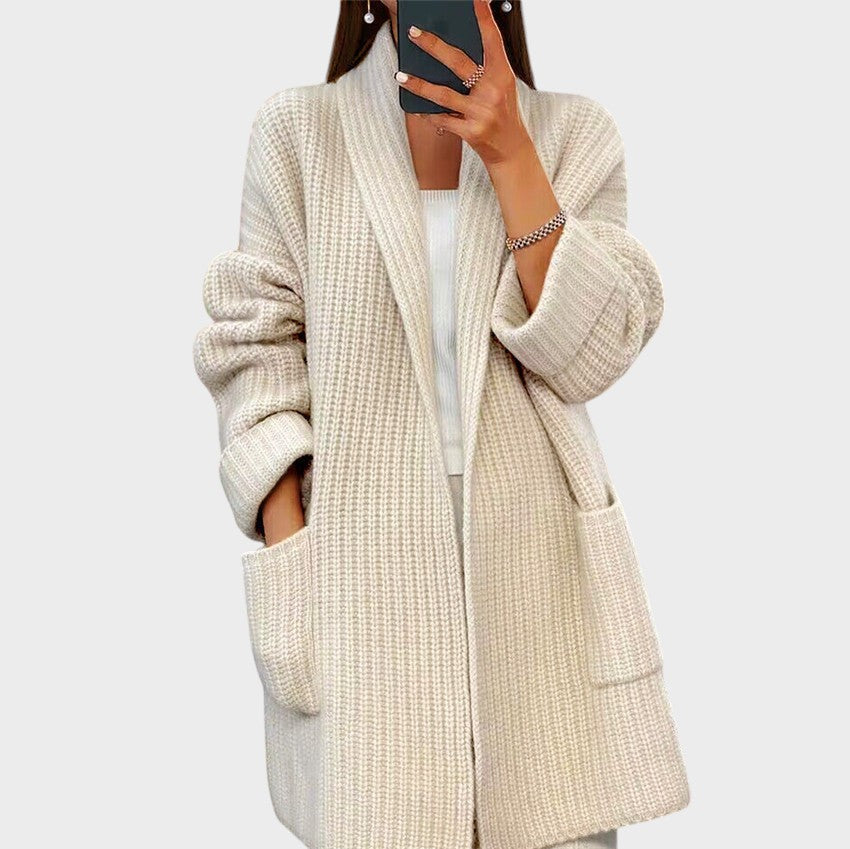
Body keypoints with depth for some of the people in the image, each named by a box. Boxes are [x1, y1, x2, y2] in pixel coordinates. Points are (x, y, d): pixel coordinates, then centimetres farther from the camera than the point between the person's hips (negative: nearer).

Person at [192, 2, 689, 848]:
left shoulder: (574, 131, 7)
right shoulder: (296, 128, 4)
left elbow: (590, 351, -3)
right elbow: (255, 349, 1)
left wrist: (510, 155, -11)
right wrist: (288, 560, -8)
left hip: (533, 561, 1)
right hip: (363, 562, -1)